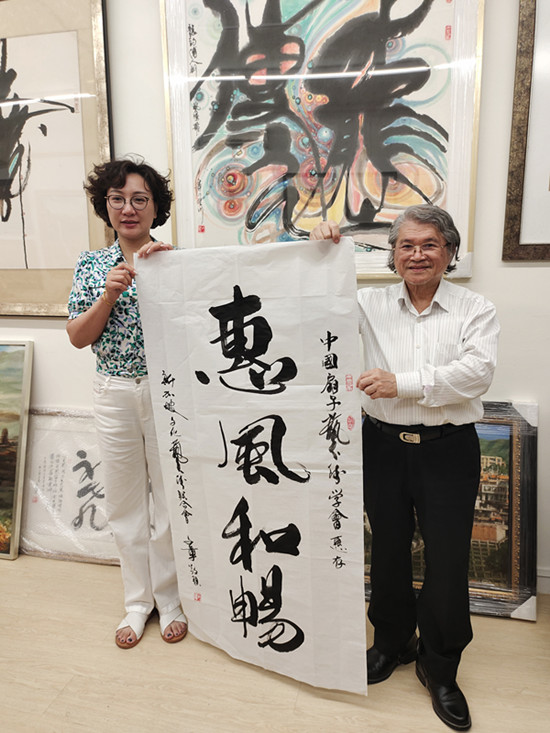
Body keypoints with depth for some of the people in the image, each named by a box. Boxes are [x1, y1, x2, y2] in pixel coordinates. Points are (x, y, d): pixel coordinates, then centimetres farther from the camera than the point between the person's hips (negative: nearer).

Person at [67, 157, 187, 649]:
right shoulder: (93, 264, 6)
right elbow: (78, 337, 0)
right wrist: (109, 294, -15)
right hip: (114, 393, 3)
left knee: (170, 497, 8)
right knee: (125, 501, 13)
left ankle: (170, 599, 31)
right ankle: (138, 600, 34)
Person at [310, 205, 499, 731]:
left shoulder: (475, 310, 0)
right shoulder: (371, 305, 5)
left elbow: (477, 371, -14)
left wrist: (402, 382, -23)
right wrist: (319, 251, -9)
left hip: (448, 450, -1)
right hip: (385, 446, 2)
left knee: (447, 560, 5)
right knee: (388, 550, 16)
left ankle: (440, 668, 31)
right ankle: (393, 642, 42)